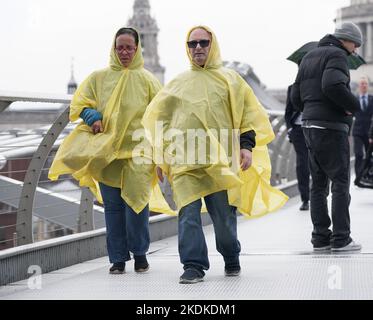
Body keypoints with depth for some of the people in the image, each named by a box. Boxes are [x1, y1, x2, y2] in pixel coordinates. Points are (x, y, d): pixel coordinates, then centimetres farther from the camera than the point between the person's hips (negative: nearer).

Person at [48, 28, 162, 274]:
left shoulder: (147, 80, 7)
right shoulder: (99, 78, 10)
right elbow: (79, 103, 12)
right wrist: (93, 117, -9)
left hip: (138, 150, -2)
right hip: (106, 151, 2)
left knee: (136, 201, -11)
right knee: (112, 206, 3)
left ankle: (140, 253, 9)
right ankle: (118, 258, 12)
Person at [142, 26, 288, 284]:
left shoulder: (230, 79, 12)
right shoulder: (178, 83, 16)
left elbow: (250, 113, 10)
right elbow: (157, 118, 20)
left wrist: (247, 146, -3)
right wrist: (160, 157, 15)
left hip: (221, 159, -1)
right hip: (184, 161, 1)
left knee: (224, 215, 2)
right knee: (188, 213, -12)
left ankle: (231, 260, 25)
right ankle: (194, 266, -9)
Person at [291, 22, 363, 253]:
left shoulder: (308, 58, 19)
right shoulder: (337, 55, -8)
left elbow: (296, 97, 17)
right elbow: (332, 85, -26)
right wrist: (354, 105, -13)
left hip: (310, 127, 8)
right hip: (332, 127, -8)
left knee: (318, 184, 10)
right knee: (341, 183, -3)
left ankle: (320, 237, 10)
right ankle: (341, 239, -4)